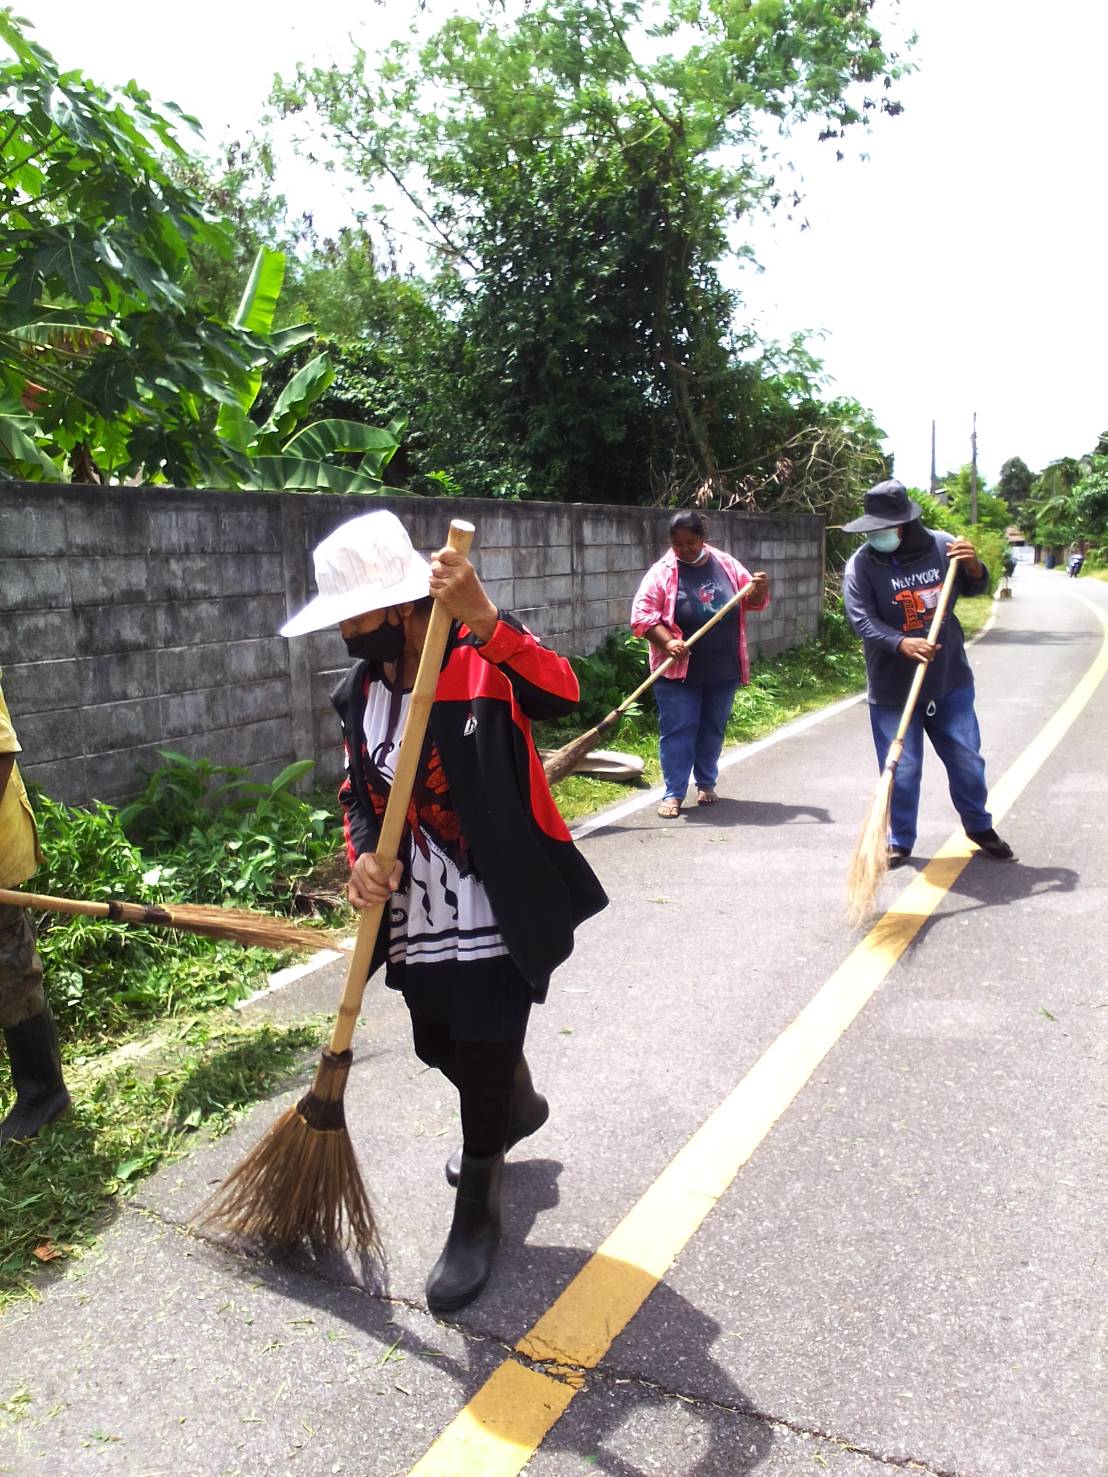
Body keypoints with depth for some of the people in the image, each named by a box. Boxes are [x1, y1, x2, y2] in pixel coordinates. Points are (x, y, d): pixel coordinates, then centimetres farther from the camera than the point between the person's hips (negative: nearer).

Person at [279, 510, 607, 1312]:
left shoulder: (485, 660, -18)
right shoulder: (359, 692, 3)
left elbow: (560, 691, -38)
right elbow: (358, 790, 11)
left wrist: (485, 620, -52)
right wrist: (364, 855, -9)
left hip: (498, 919, -7)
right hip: (417, 920, 8)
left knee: (484, 1064, 4)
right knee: (440, 1049, 24)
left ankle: (477, 1214, 29)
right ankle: (517, 1107, 57)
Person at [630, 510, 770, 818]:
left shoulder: (726, 565, 4)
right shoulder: (662, 572, -8)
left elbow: (754, 602, 11)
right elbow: (642, 614, -12)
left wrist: (761, 588, -12)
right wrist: (668, 642, -26)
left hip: (723, 670, 4)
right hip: (678, 672, -3)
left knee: (712, 729, 15)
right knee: (679, 731, -2)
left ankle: (706, 783, 31)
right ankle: (674, 793, 6)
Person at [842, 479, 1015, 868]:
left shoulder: (942, 546, -3)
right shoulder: (861, 564, -11)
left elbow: (975, 588, 11)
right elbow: (862, 620, -20)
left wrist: (973, 566, -12)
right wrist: (901, 643, -36)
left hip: (951, 680, 3)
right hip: (893, 688, -2)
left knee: (967, 759, 14)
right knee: (901, 769, 3)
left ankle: (980, 827, 35)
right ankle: (900, 841, 20)